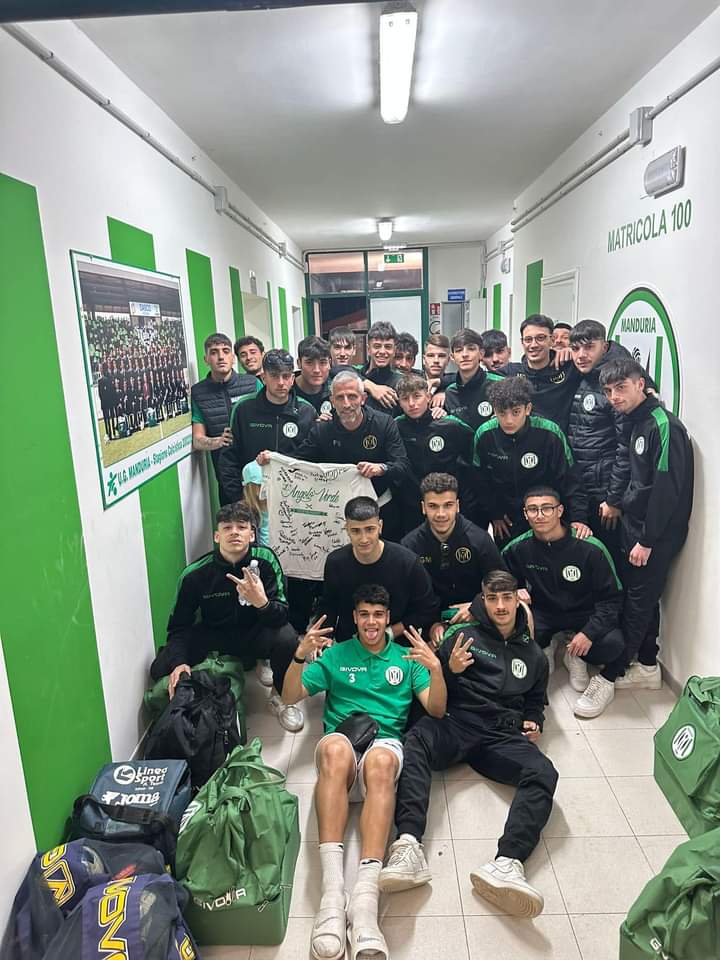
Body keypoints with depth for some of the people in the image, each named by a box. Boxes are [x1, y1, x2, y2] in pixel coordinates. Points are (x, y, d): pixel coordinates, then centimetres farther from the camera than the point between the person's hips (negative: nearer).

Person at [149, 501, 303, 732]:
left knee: (287, 638, -32)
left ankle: (280, 698, 0)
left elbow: (280, 617, -22)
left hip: (253, 633, -1)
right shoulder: (195, 574, -17)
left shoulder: (265, 560, -20)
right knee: (161, 670, -19)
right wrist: (179, 662, -24)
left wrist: (261, 602, -44)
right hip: (212, 634, 2)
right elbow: (179, 626, -6)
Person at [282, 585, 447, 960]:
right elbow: (290, 696, 14)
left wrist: (436, 668, -10)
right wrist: (300, 656, -6)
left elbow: (436, 710, 10)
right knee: (335, 748, -38)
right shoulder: (335, 654, 21)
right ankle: (332, 894, -45)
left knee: (380, 760, -38)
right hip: (341, 738, 0)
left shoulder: (406, 657, 21)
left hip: (387, 742, 0)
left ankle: (365, 901, -48)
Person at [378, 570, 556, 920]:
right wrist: (449, 670, -8)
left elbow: (536, 701, 36)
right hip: (457, 722, -2)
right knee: (416, 741, -36)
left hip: (503, 734, 3)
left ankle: (506, 863, -46)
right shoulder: (463, 636, 15)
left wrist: (533, 721, 13)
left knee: (543, 772, -30)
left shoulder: (533, 655, 25)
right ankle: (409, 845, -49)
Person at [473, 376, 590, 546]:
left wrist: (578, 517, -19)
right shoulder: (484, 435, -15)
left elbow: (569, 479, -13)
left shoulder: (550, 434, -22)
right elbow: (481, 480, 0)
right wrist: (494, 513, 3)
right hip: (505, 521, 2)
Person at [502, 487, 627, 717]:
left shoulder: (590, 548, -18)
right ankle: (543, 651, 10)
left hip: (586, 614, -2)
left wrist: (590, 632, -25)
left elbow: (611, 597, -12)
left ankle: (606, 679, 7)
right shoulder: (517, 549, -11)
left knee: (613, 645, -32)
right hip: (544, 611, 2)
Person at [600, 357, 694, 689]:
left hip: (656, 533, -9)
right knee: (642, 596, 15)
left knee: (639, 598, 0)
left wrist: (647, 540, -19)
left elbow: (667, 489, -21)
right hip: (636, 525, 9)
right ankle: (646, 666, 27)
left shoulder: (664, 425, -18)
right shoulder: (637, 423, 10)